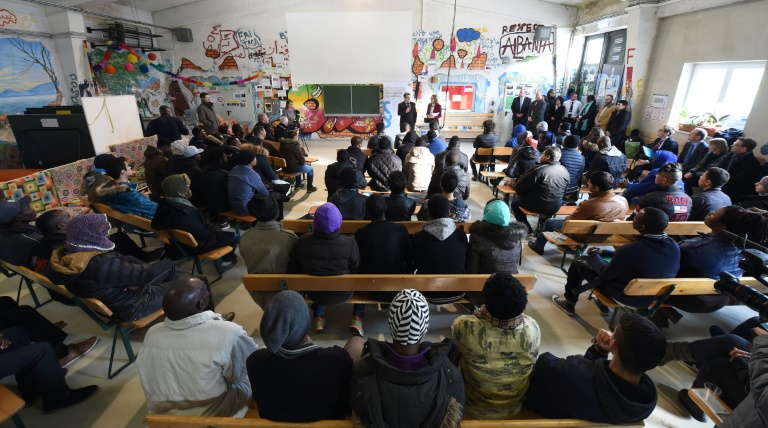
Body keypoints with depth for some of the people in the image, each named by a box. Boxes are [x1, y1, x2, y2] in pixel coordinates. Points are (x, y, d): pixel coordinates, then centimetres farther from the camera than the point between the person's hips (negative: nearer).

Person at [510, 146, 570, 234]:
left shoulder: (539, 169, -20)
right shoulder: (565, 171, 0)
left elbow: (519, 188, -14)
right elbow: (564, 191, 13)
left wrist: (515, 184, 8)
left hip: (539, 206, -7)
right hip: (556, 207, 7)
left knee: (515, 202, 19)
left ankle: (527, 229, 15)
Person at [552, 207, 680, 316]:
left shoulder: (631, 249, -35)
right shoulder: (674, 247, -12)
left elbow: (605, 273, -19)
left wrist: (595, 257, 1)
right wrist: (604, 252, 11)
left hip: (623, 295, -6)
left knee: (579, 262, 9)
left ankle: (569, 303, 25)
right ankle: (603, 303, 36)